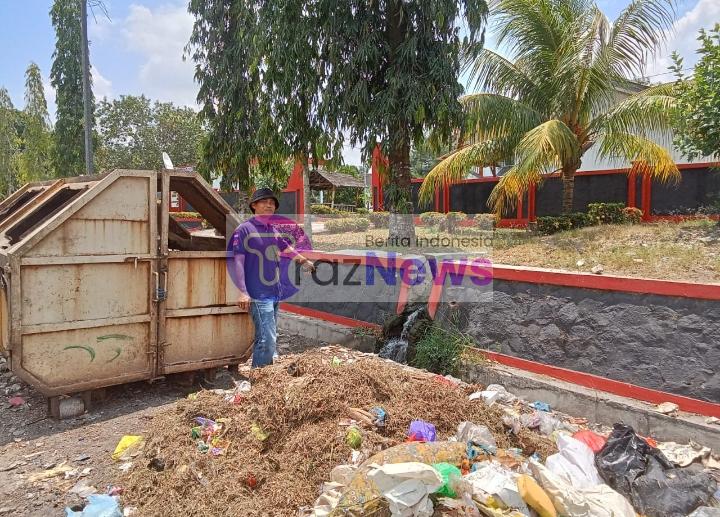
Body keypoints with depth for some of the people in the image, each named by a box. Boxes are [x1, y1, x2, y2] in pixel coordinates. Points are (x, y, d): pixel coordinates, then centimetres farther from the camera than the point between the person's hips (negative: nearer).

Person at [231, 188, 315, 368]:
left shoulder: (274, 231, 14)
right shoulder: (244, 230, -7)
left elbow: (287, 249, 31)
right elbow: (238, 261, -12)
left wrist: (305, 261, 44)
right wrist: (242, 292, -18)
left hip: (275, 292, 8)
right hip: (258, 295, -7)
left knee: (267, 339, 15)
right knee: (267, 341, -12)